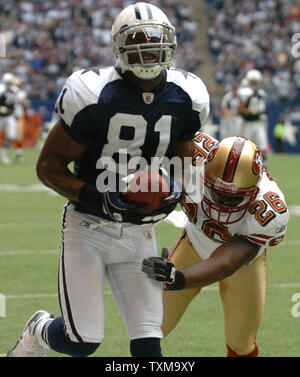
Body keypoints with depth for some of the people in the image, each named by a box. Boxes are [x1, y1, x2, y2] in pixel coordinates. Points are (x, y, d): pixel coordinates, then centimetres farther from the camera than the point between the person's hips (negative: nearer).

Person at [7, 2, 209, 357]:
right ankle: (39, 332, 30)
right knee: (83, 342, -5)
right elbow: (48, 166, -11)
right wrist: (98, 199, -24)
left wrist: (175, 191, -10)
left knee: (147, 343, -4)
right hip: (88, 228, -4)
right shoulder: (94, 96, -18)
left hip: (138, 231, 4)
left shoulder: (184, 98, -3)